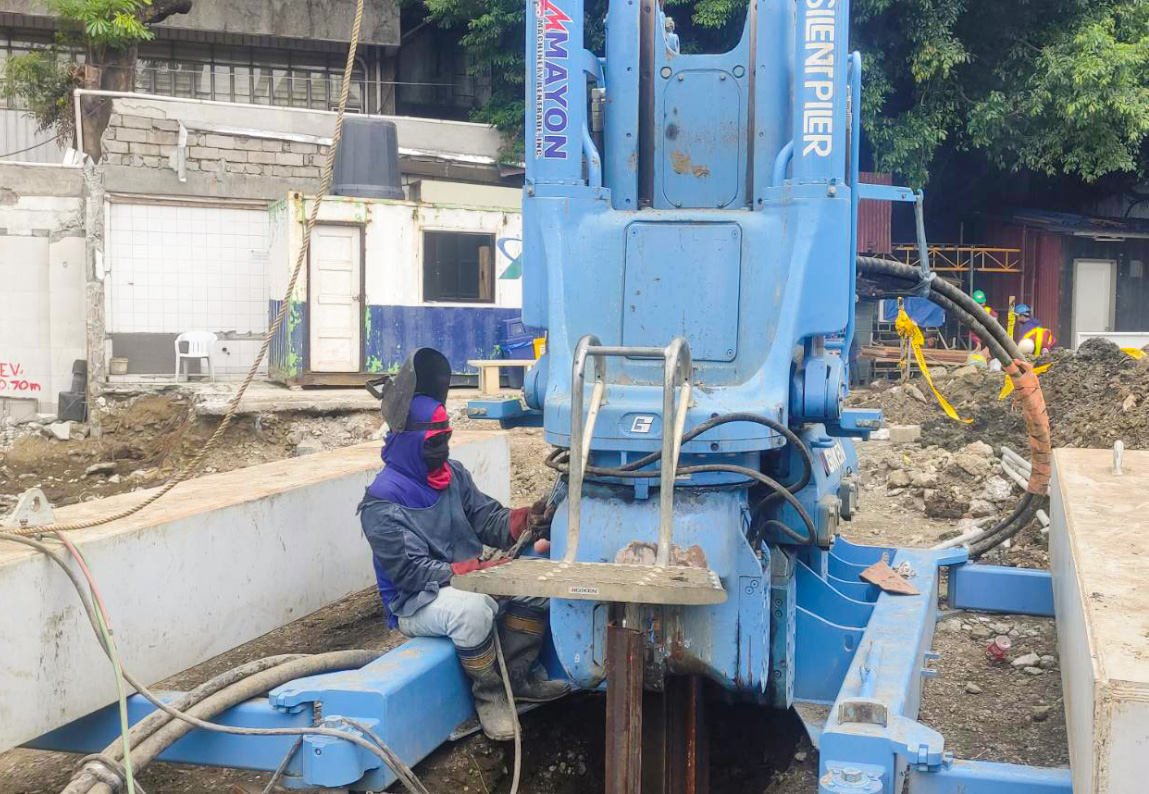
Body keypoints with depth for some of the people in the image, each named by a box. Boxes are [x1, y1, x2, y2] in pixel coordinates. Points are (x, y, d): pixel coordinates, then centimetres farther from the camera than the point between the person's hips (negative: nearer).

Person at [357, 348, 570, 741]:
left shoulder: (452, 473, 4)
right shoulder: (382, 502, -19)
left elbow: (488, 519, 1)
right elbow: (413, 573, -22)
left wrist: (526, 520, -22)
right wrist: (480, 571, -29)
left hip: (465, 582, 7)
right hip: (415, 604, -7)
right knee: (473, 607, -37)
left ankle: (518, 677, 1)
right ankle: (489, 694, -14)